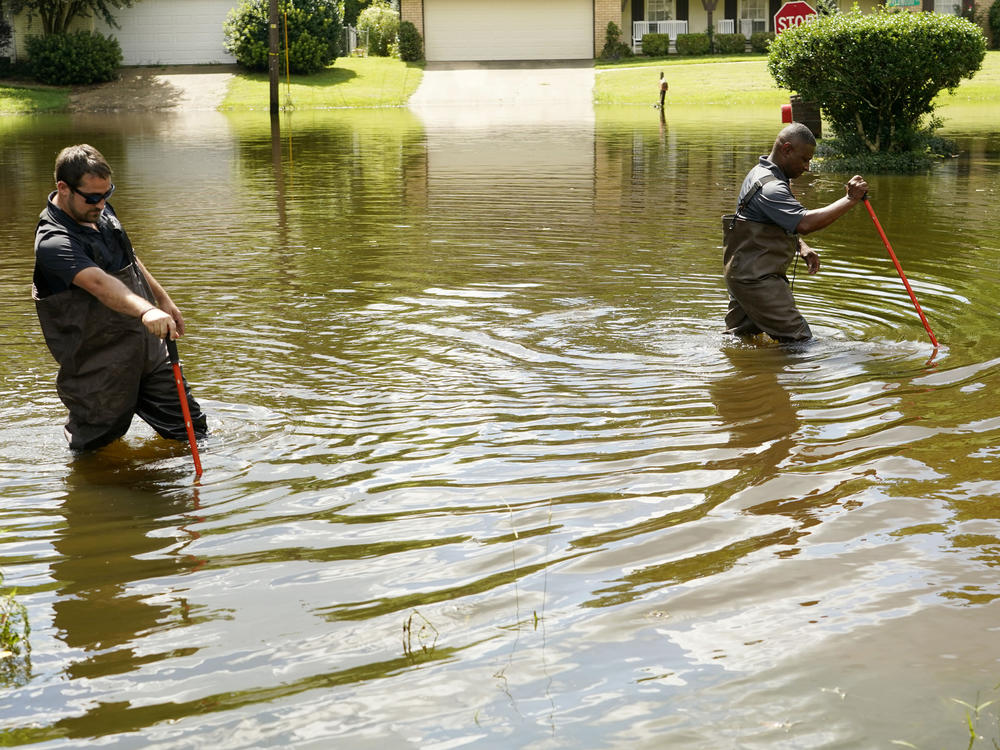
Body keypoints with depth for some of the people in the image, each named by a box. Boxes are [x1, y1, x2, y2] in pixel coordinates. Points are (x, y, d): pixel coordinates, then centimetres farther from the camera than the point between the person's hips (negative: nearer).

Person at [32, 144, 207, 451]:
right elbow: (98, 282, -44)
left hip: (149, 349, 8)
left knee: (192, 428, 13)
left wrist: (163, 299, 23)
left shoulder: (100, 211, 3)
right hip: (99, 372, -8)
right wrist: (145, 311, -59)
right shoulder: (53, 243, -26)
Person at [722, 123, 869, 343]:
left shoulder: (762, 172, 12)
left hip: (743, 273, 11)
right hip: (756, 280, -11)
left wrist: (802, 247, 7)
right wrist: (850, 200, -32)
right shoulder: (769, 188, -23)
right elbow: (805, 223, -36)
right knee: (799, 340, -10)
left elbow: (788, 221, 25)